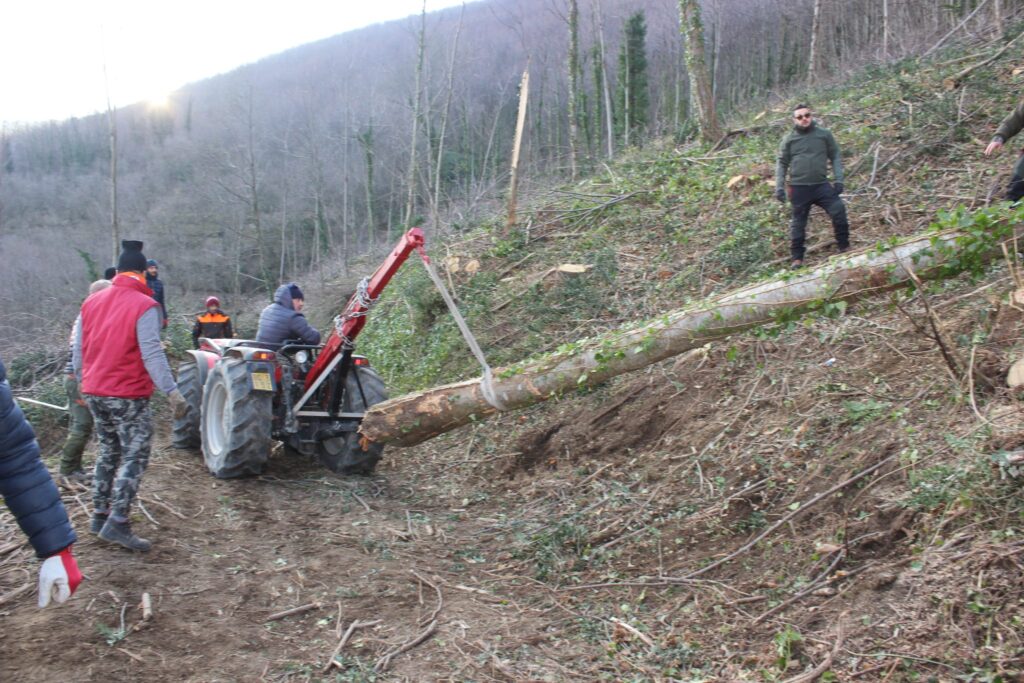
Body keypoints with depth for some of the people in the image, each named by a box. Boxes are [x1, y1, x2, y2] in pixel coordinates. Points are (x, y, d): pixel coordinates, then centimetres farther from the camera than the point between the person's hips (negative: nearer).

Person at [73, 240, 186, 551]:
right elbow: (151, 353, -20)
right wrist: (171, 390, -21)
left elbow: (78, 348, 14)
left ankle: (100, 515, 24)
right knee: (134, 457, -2)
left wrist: (84, 382, 25)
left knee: (108, 453, 19)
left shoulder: (91, 302, 9)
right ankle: (117, 523, -8)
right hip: (128, 396, -7)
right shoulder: (144, 305, -12)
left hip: (94, 392, 7)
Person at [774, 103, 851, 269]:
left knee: (839, 211, -11)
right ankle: (797, 258, 15)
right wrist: (779, 187, 0)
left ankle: (844, 247, 6)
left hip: (822, 185, 1)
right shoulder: (789, 139, 3)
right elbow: (781, 163, 7)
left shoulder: (824, 134, 5)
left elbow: (835, 157, 9)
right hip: (799, 188, 0)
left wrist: (838, 179, -1)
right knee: (798, 223, 4)